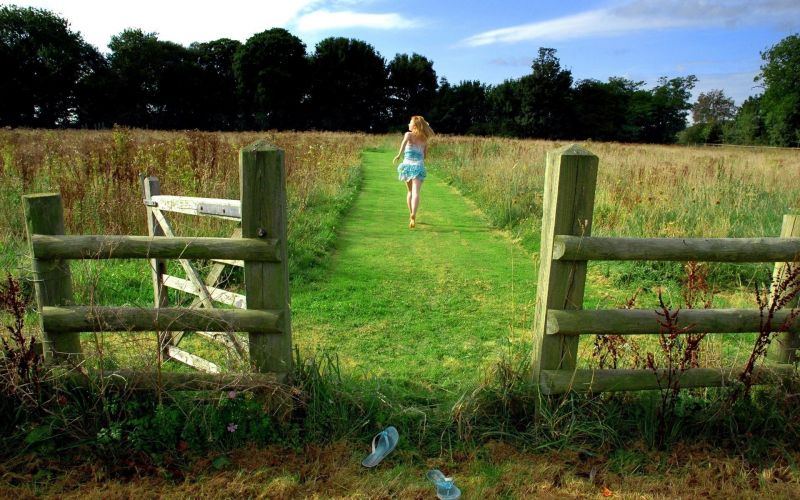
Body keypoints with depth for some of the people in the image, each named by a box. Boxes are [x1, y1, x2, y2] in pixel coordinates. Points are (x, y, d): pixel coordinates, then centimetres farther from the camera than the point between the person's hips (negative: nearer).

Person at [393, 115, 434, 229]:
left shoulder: (409, 134, 2)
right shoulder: (424, 139, 12)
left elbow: (405, 141, -23)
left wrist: (399, 154, -28)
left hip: (407, 165, 0)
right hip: (418, 166, 0)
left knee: (410, 192, 20)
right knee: (415, 193, -12)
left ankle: (411, 215, 28)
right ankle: (413, 215, -34)